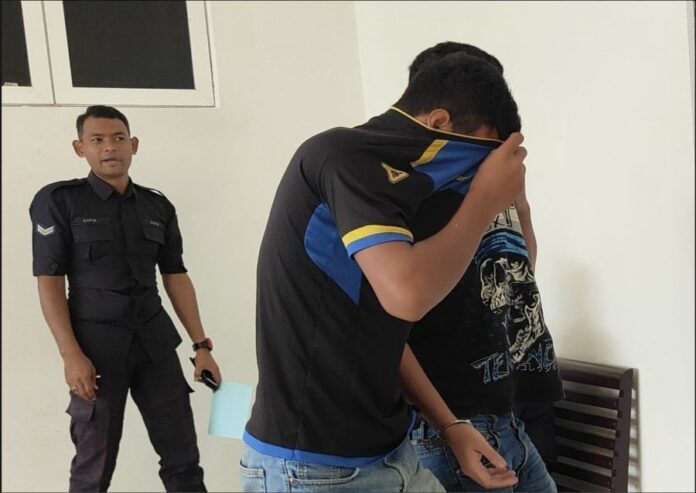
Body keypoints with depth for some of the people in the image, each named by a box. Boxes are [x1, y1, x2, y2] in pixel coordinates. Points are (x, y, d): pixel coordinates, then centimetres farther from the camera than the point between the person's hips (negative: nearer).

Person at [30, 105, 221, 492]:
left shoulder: (158, 206, 8)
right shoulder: (58, 201, -2)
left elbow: (176, 276, 10)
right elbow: (49, 281, -6)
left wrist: (201, 345, 5)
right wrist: (71, 355, -14)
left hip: (156, 344, 3)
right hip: (97, 347, -3)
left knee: (183, 458, 6)